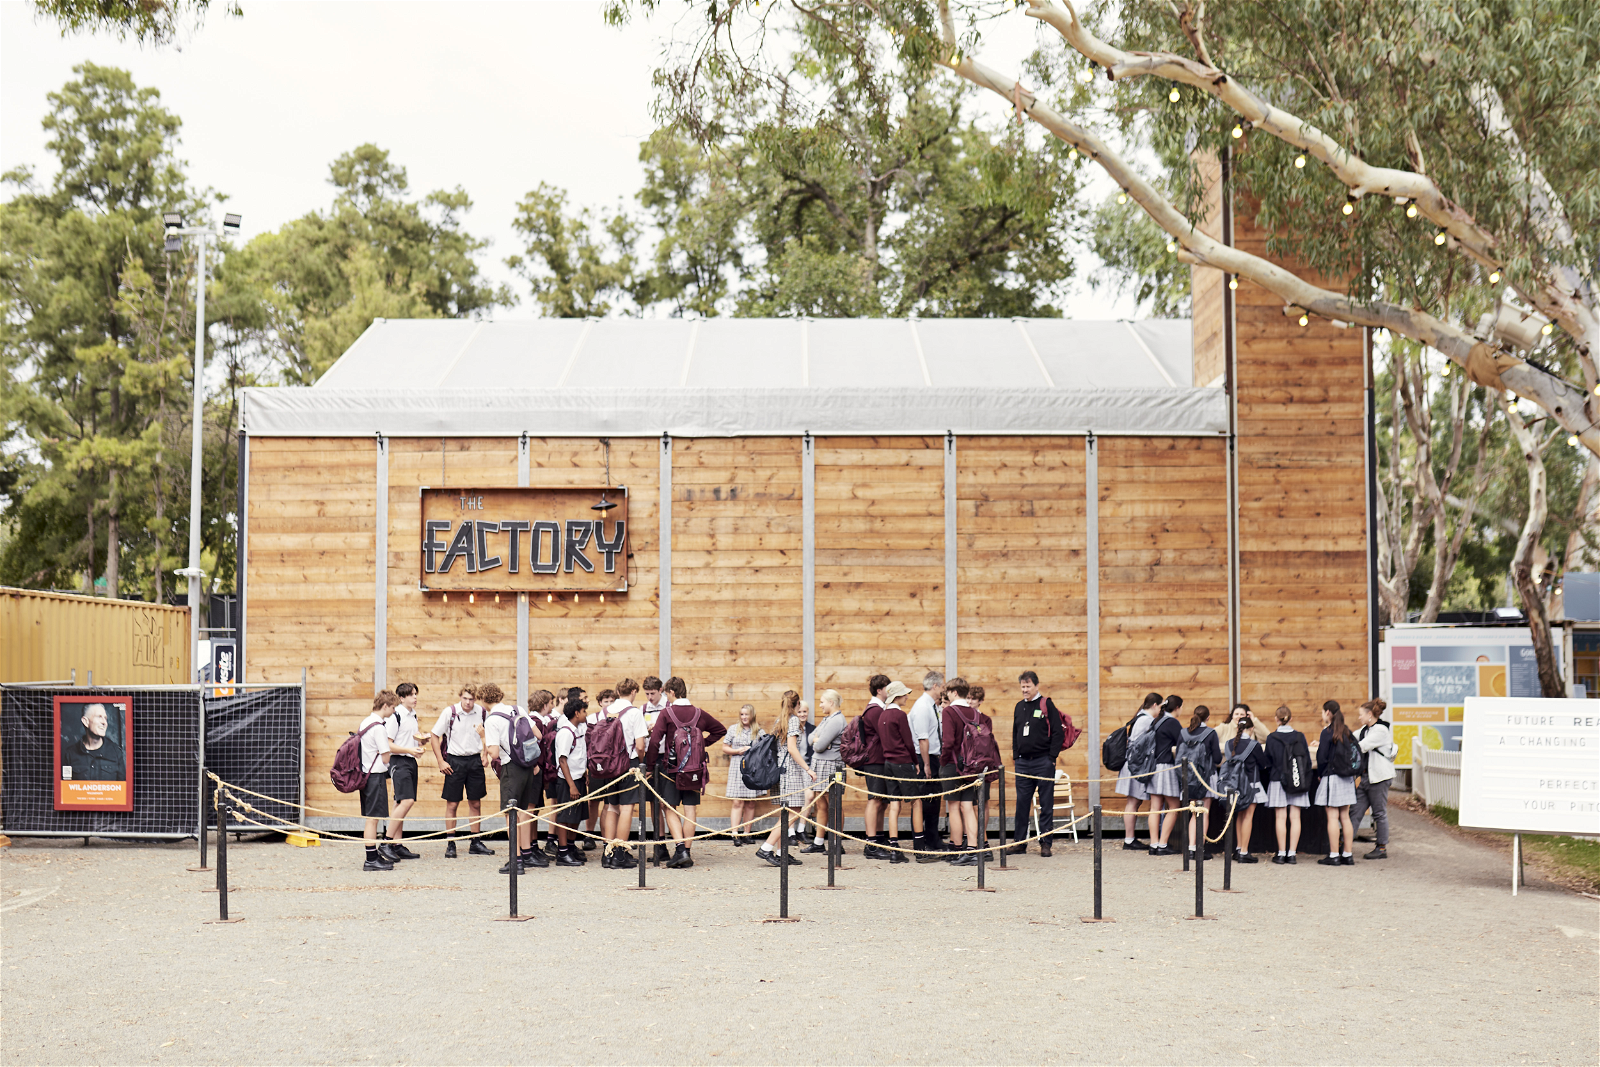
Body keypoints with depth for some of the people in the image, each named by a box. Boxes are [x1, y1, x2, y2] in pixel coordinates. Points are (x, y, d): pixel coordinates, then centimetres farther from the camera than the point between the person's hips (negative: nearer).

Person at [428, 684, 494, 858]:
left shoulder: (481, 712, 0)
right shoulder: (449, 712, -9)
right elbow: (434, 736, -3)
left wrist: (485, 755, 5)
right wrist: (440, 761, -8)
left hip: (475, 760, 3)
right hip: (454, 761, -3)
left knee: (475, 803, 8)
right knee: (452, 804, -1)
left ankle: (476, 843, 17)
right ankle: (450, 845, 6)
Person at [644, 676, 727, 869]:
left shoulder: (666, 713, -9)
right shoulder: (699, 714, 4)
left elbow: (655, 741, -14)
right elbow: (721, 730, 18)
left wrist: (650, 766, -5)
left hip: (672, 768, -3)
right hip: (695, 770, 4)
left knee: (671, 810, 4)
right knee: (690, 810, 8)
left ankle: (681, 848, -13)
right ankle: (688, 853, 8)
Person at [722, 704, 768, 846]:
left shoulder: (759, 731, 8)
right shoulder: (733, 729, 8)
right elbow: (724, 747, 9)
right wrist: (739, 751, -6)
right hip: (738, 768, -1)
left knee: (751, 803, 5)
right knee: (737, 802, -9)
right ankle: (735, 834, -11)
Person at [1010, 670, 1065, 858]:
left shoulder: (1046, 705, -4)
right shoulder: (1019, 707, 13)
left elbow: (1058, 733, -6)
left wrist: (1051, 758, -11)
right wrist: (1015, 757, 13)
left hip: (1043, 761, -5)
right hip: (1023, 763, 5)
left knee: (1046, 804, 0)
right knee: (1022, 803, 6)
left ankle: (1045, 843, 4)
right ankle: (1020, 842, 12)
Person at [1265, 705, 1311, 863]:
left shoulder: (1271, 737, -6)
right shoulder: (1300, 736, 0)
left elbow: (1267, 760, 1)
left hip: (1278, 780, -2)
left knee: (1281, 818, 1)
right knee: (1295, 817, 3)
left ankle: (1281, 854, 0)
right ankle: (1292, 854, 1)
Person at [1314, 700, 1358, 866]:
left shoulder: (1328, 732, -11)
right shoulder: (1346, 731, 9)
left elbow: (1322, 757, -13)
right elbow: (1353, 751, 16)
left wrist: (1320, 773, 5)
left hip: (1332, 777, -7)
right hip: (1347, 778, 7)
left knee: (1332, 817, -4)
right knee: (1345, 817, 9)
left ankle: (1334, 856, -5)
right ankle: (1348, 855, 10)